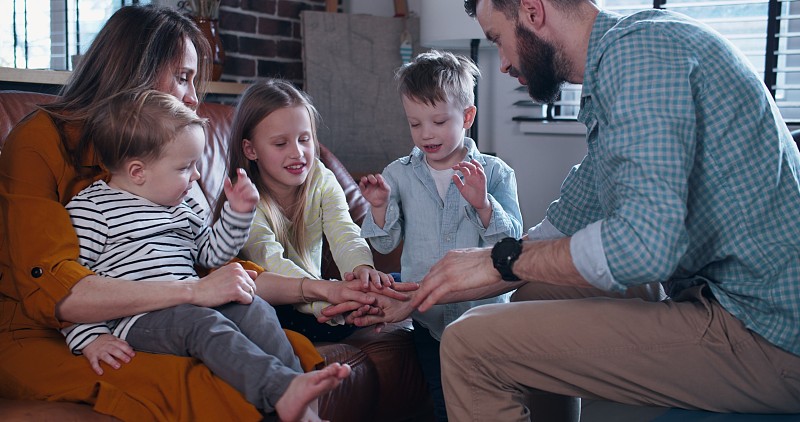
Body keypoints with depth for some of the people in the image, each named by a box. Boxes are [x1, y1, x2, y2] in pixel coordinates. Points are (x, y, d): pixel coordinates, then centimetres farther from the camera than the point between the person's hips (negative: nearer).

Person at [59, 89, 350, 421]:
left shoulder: (184, 207, 22)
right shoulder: (91, 207, 0)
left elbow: (211, 253, 29)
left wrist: (238, 212, 17)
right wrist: (90, 338, -12)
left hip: (191, 305, 7)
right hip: (137, 319, -7)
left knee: (256, 308, -15)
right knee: (202, 322, -33)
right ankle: (281, 389, -45)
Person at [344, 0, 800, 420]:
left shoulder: (639, 46, -17)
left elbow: (644, 243, -29)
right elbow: (557, 233, 18)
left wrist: (502, 260, -12)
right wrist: (414, 300, 17)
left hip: (761, 331, -10)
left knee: (471, 345, -13)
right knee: (533, 293, 23)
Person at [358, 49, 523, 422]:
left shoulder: (494, 173, -6)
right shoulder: (398, 174, 1)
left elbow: (512, 240, -13)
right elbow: (385, 244, 0)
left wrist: (483, 204, -28)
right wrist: (380, 206, -17)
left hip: (483, 308, -2)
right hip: (428, 317, 2)